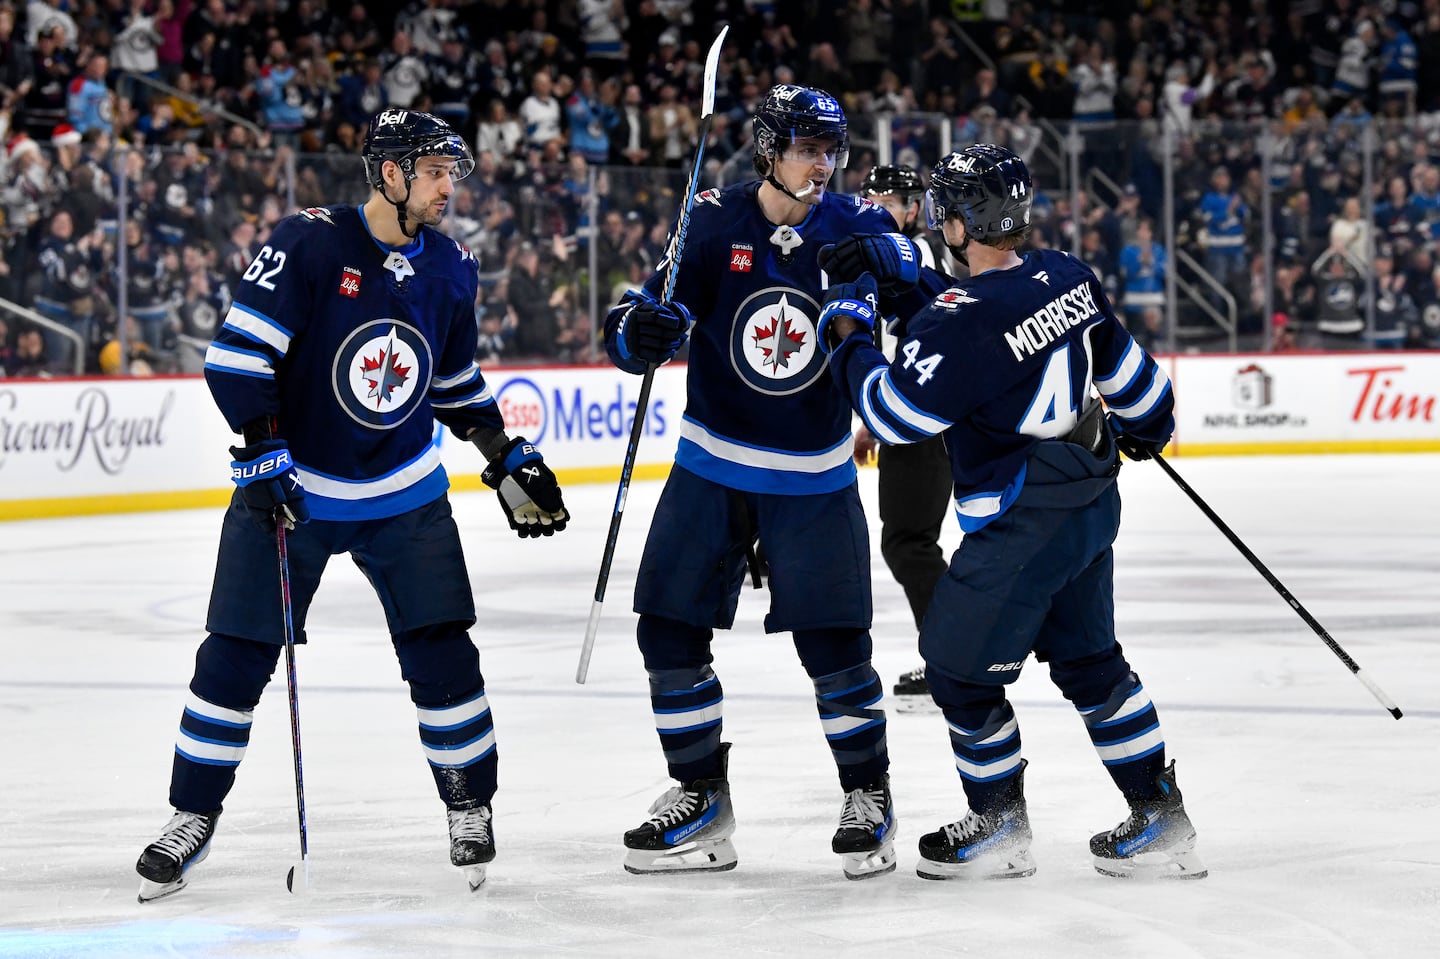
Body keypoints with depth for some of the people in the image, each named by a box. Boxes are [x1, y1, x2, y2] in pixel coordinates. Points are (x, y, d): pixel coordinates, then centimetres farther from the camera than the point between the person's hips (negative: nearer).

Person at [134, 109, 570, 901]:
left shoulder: (450, 269, 3)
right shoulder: (309, 243, -15)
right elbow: (238, 351, -17)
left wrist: (507, 461, 13)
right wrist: (261, 453, -22)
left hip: (405, 499, 4)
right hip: (289, 487, -3)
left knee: (440, 651, -4)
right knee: (237, 654, -3)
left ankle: (470, 806, 13)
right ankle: (192, 818, 10)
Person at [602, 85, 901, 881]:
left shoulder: (857, 229, -5)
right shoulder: (714, 222, -6)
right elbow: (655, 313, -9)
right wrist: (640, 329, -31)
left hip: (814, 477, -1)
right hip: (711, 465, 1)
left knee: (832, 636, -7)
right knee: (669, 625, 0)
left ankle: (869, 797, 10)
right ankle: (701, 800, 13)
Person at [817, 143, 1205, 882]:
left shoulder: (965, 323, -25)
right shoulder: (1066, 278, -1)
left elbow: (891, 413, -19)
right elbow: (1124, 367, 13)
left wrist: (848, 335, -4)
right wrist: (1147, 425, 33)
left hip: (1023, 529, -8)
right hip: (1092, 502, 8)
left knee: (958, 667, 9)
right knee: (1090, 661, 20)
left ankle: (1000, 825, 21)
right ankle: (1160, 819, 23)